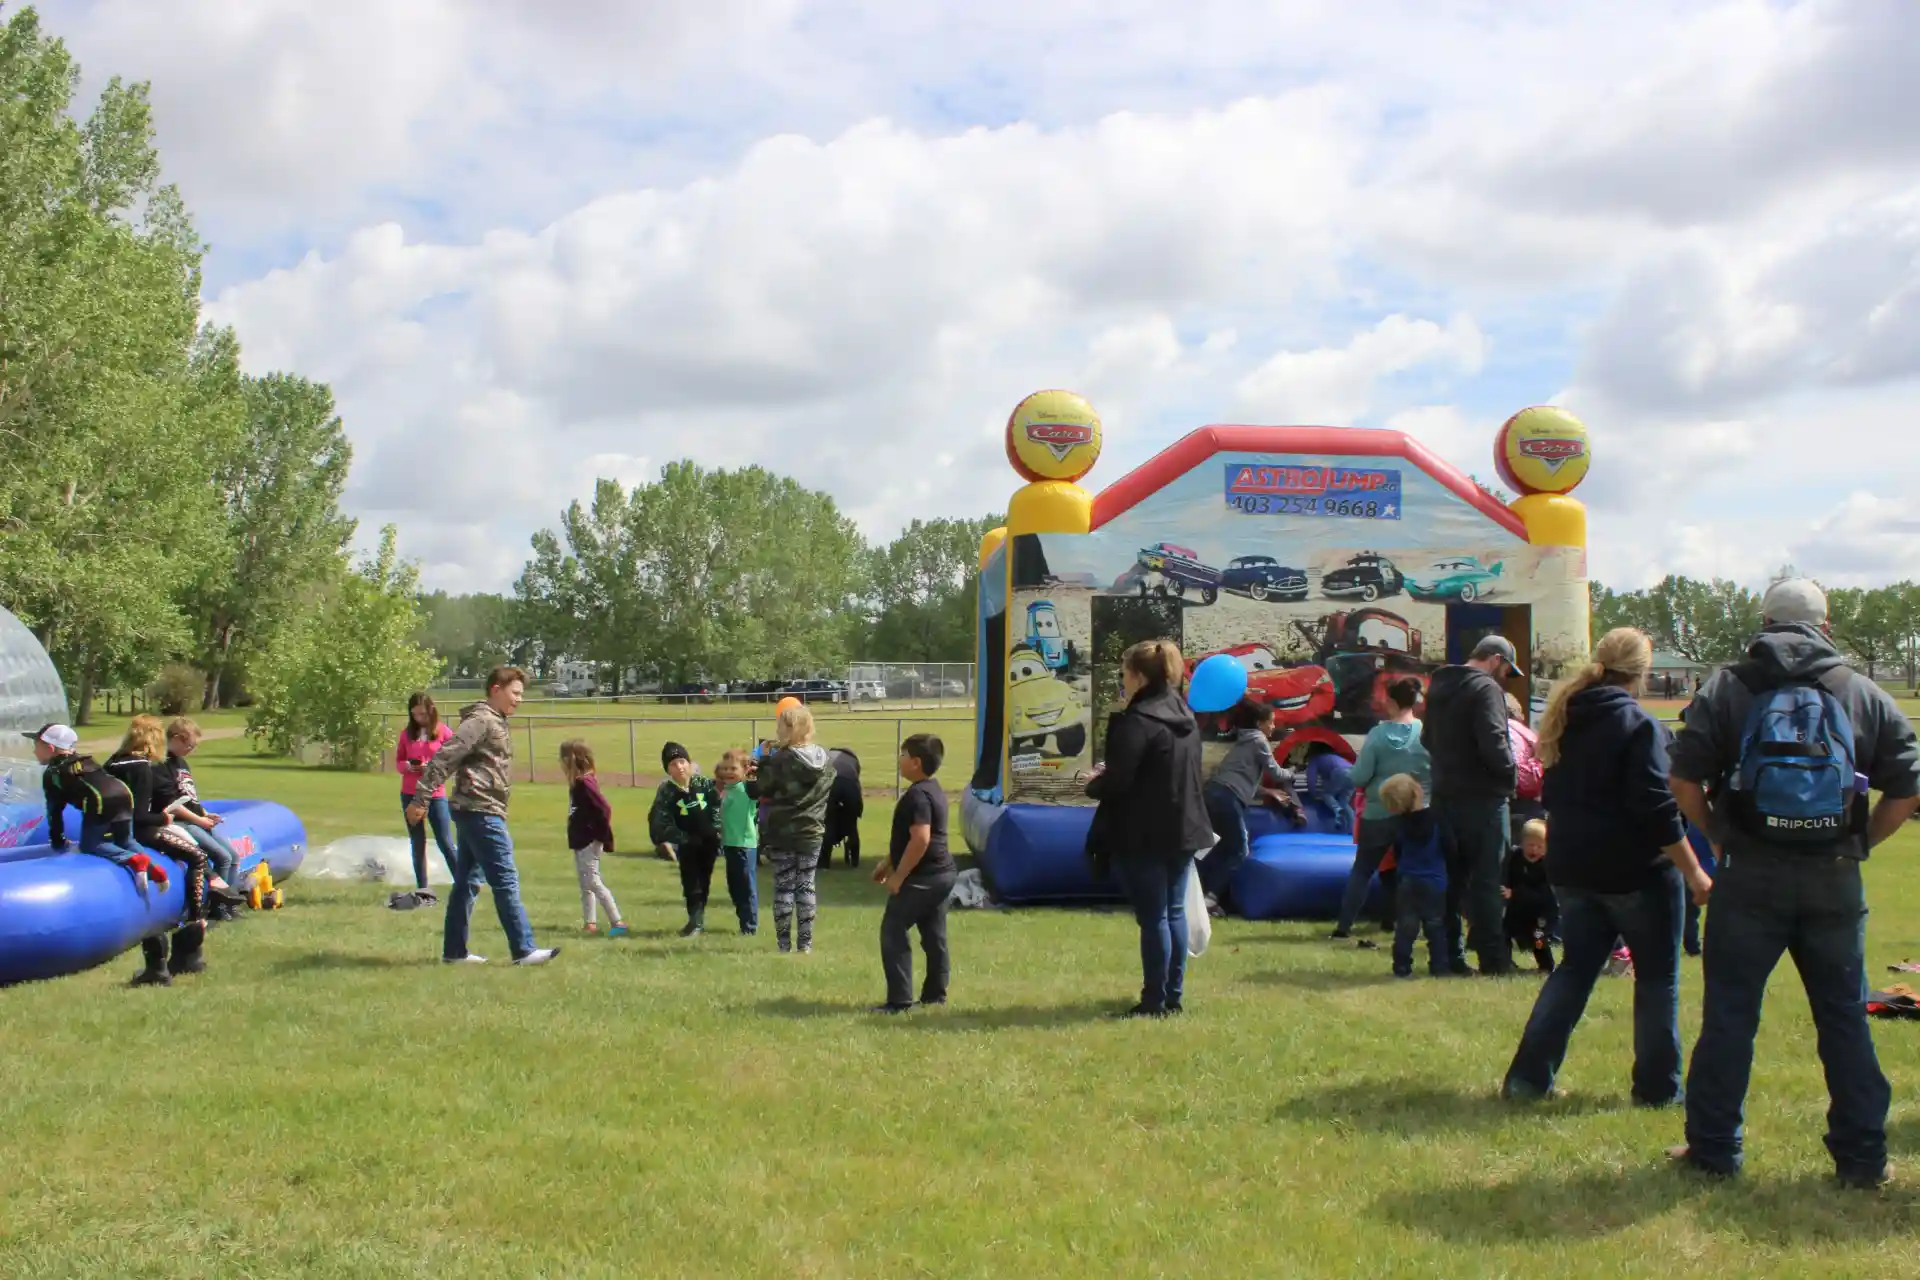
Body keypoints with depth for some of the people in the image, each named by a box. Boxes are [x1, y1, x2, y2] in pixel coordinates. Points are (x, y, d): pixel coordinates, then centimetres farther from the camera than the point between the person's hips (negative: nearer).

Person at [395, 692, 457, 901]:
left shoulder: (443, 732, -3)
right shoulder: (407, 733, 7)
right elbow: (398, 761, 12)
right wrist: (406, 766, -10)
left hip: (435, 795, -4)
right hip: (409, 795, 4)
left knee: (445, 842, -6)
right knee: (417, 843, 8)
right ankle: (422, 889, 12)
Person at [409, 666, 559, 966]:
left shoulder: (494, 722, 18)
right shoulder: (482, 721, -13)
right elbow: (444, 757, -19)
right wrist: (420, 800, -21)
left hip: (474, 812, 10)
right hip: (481, 812, -10)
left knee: (468, 881, 12)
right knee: (506, 880, -8)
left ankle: (454, 951, 17)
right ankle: (523, 950, -6)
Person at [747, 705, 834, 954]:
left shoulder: (780, 760, -16)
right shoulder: (824, 760, 0)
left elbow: (757, 791, -10)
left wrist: (753, 778, 11)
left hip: (781, 834, -4)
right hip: (812, 833, 4)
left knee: (784, 888, 4)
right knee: (806, 887, 10)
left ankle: (784, 944, 7)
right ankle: (805, 943, 12)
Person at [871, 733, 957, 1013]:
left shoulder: (917, 795, -19)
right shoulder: (933, 791, 14)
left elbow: (920, 839, -27)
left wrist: (898, 876, -21)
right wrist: (887, 864, 26)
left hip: (921, 877, -10)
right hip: (941, 873, 10)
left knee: (893, 932, -5)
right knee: (934, 935, 13)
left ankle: (899, 1000, -6)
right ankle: (935, 994, 19)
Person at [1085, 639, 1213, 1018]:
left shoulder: (1137, 721, -18)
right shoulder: (1184, 717, 10)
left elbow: (1116, 782, -21)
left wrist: (1093, 784, 1)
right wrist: (1109, 774, 16)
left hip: (1145, 836, -8)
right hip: (1183, 830, 8)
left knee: (1153, 918, -2)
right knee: (1174, 912, 14)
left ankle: (1155, 1001, 5)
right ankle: (1174, 995, 22)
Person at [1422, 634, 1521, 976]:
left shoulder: (1438, 686, 15)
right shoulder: (1485, 688, -13)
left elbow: (1427, 738, 22)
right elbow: (1493, 742, -23)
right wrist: (1509, 774, -9)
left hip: (1444, 796, 8)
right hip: (1482, 798, -8)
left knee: (1450, 877, 11)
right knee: (1486, 879, -3)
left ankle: (1450, 955, 13)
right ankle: (1492, 957, 1)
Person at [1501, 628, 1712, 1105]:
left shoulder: (1565, 719, 7)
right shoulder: (1638, 725, -15)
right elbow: (1657, 809, -19)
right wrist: (1693, 872, -14)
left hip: (1573, 868, 7)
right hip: (1637, 870, -6)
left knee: (1576, 969, 13)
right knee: (1657, 977, 8)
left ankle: (1528, 1077, 7)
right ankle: (1657, 1089, 14)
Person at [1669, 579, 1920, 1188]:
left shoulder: (1727, 688, 2)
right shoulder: (1866, 695, 7)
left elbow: (1684, 780, -7)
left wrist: (1718, 836, 6)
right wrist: (1859, 842, 12)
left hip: (1750, 874, -1)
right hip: (1836, 882, 2)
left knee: (1729, 1015, 6)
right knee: (1845, 1018, 11)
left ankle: (1713, 1149, 11)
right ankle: (1862, 1157, 17)